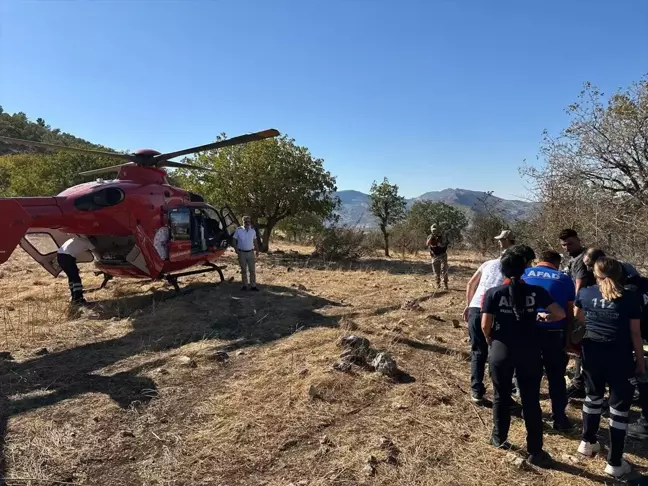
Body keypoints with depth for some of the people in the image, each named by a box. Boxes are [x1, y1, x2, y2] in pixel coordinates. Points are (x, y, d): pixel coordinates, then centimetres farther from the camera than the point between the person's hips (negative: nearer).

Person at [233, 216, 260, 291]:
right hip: (242, 253, -2)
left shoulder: (252, 230, 5)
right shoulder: (238, 230, -5)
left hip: (251, 252, 2)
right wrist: (236, 249, -13)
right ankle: (245, 285, 15)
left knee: (252, 270, 1)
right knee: (243, 270, 7)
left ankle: (253, 286, 5)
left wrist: (257, 250, 7)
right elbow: (234, 240, 0)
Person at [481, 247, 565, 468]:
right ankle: (535, 451, 18)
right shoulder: (536, 291, -5)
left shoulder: (494, 293, -9)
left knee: (501, 396, 17)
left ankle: (499, 437, 33)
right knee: (531, 401, 10)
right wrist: (546, 317, 17)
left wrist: (490, 339, 10)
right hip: (529, 352, 1)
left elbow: (485, 326, -10)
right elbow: (561, 314, -3)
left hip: (501, 350, -1)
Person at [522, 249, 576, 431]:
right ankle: (560, 418, 19)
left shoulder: (525, 273, 8)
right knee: (556, 377, 12)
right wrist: (567, 337, 11)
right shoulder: (565, 279, 8)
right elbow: (570, 312, 7)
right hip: (554, 333, -1)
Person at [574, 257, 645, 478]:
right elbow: (635, 333, -5)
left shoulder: (585, 293, 1)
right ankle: (614, 463, 12)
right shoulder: (630, 297, -8)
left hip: (592, 352, 3)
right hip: (619, 356, -3)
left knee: (593, 395, 23)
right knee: (620, 404, 7)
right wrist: (640, 361, 5)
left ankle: (587, 442, 35)